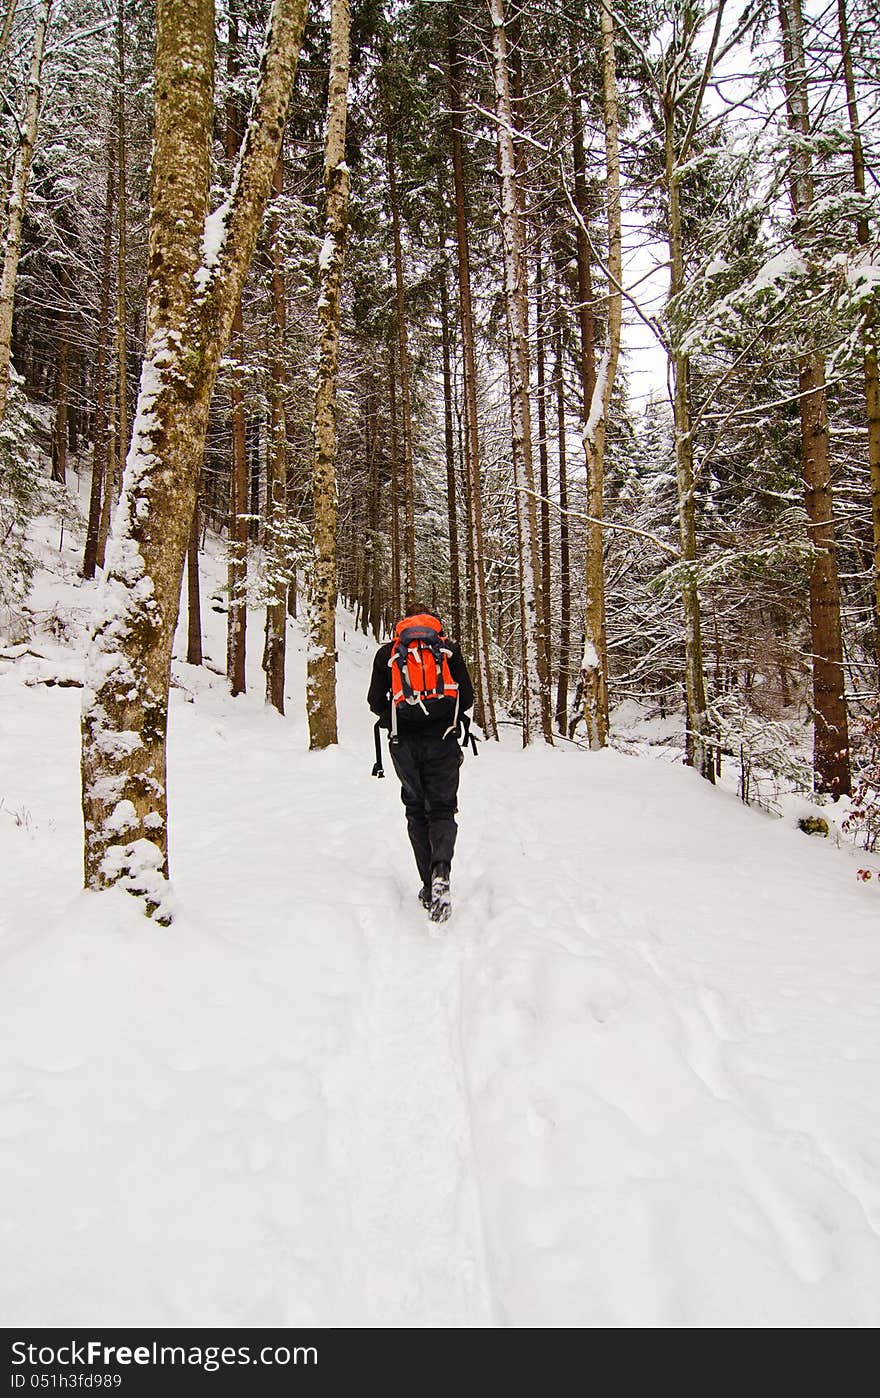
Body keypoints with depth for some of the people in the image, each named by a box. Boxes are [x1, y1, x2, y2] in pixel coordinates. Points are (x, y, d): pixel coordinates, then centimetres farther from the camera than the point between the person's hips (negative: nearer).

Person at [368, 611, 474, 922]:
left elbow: (376, 702, 7)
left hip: (404, 741, 1)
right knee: (442, 809, 7)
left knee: (416, 811, 13)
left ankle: (430, 887, 6)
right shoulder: (448, 649, 10)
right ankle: (441, 870, -20)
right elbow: (466, 697, 5)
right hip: (443, 739, 0)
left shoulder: (387, 651, 11)